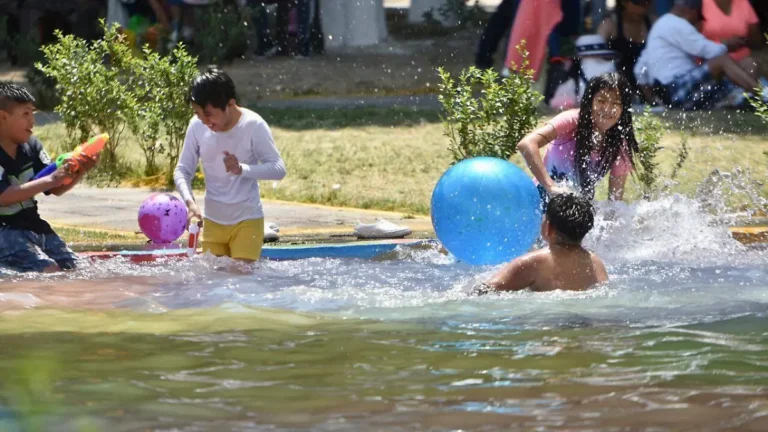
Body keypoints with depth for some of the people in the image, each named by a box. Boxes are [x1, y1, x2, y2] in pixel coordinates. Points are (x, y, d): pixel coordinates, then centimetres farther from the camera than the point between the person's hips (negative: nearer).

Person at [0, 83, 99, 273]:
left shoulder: (32, 146, 7)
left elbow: (56, 189, 9)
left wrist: (79, 172, -12)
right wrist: (50, 179, -29)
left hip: (33, 225, 8)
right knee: (49, 272, -22)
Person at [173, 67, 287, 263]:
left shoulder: (253, 126, -15)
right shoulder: (197, 126, -6)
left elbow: (278, 169, -15)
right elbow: (183, 170, 0)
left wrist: (242, 169, -31)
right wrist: (189, 201, -19)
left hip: (246, 220, -4)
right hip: (212, 221, 4)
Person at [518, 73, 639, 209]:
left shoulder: (620, 146, -12)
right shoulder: (573, 121, -22)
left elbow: (615, 197, -7)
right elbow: (526, 144, -37)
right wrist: (551, 186, -46)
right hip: (547, 197, -3)